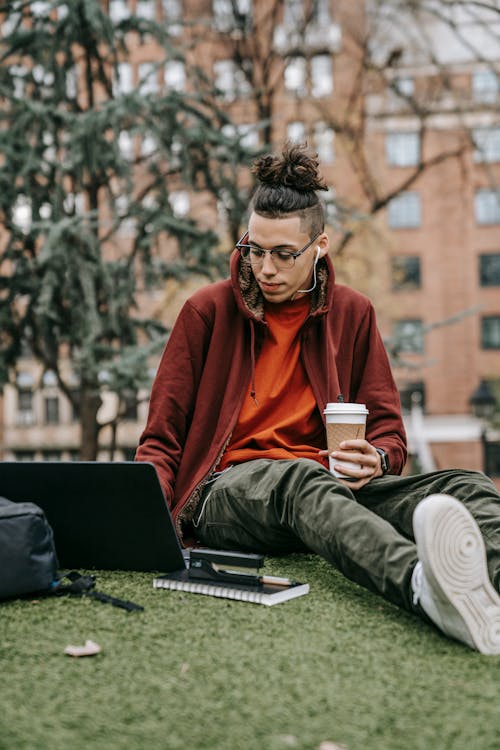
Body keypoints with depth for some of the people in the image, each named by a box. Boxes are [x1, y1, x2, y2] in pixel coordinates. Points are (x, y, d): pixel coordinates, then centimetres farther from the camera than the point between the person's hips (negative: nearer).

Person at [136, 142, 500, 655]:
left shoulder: (352, 313, 12)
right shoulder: (208, 311, 5)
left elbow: (388, 430, 13)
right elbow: (161, 440, 6)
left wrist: (377, 460, -13)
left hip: (329, 485, 3)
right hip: (227, 490, -3)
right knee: (302, 479, -40)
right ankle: (424, 587, -67)